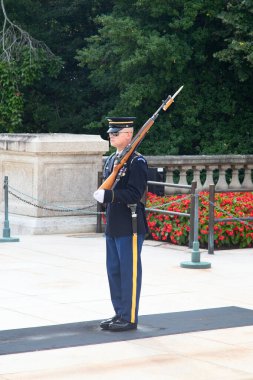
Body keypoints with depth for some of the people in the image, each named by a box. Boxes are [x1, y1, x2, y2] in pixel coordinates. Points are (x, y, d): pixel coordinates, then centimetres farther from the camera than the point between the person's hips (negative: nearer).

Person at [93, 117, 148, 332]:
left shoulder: (137, 162, -12)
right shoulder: (111, 160, 15)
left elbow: (135, 193, -20)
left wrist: (107, 195, -24)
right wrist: (101, 195, 5)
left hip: (130, 227, -9)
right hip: (113, 225, 9)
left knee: (129, 272, -2)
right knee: (113, 271, 13)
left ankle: (130, 318, 4)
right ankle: (119, 314, 23)